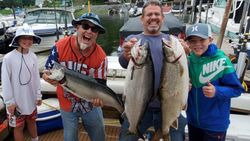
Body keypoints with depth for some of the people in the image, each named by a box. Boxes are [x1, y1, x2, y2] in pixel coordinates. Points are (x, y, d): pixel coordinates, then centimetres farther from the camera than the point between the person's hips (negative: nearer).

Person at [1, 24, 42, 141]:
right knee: (19, 127, 12)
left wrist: (38, 95, 6)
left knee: (32, 121, 24)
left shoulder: (33, 57, -5)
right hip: (16, 101, -4)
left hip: (31, 99, 4)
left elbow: (36, 78, 2)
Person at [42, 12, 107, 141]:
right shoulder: (60, 47, -21)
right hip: (67, 104, 0)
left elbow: (100, 84, -14)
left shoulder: (101, 56, -21)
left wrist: (98, 97, -35)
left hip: (90, 104, 1)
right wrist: (48, 77, -33)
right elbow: (47, 72, -10)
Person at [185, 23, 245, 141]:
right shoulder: (188, 60, -5)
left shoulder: (221, 60, -18)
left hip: (215, 123, -4)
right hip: (192, 119, 4)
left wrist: (217, 92, -29)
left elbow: (236, 89, -13)